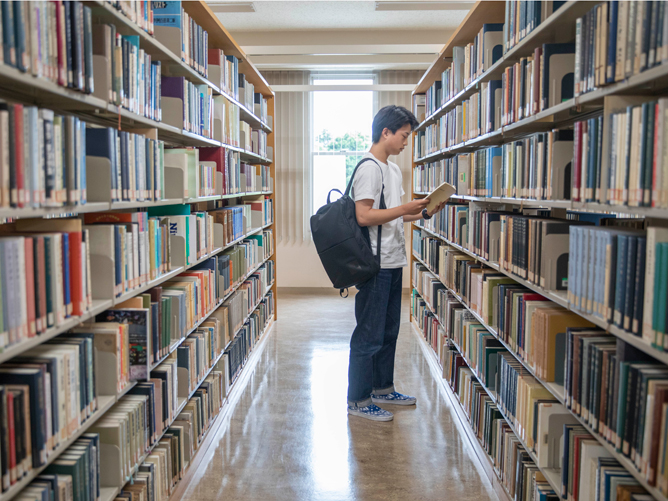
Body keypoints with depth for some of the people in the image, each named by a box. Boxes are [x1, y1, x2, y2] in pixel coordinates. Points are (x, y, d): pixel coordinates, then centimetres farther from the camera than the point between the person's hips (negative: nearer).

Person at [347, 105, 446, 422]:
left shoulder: (393, 169, 17)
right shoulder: (368, 168, -13)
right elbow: (365, 216, -21)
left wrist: (423, 212, 9)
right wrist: (405, 208, -21)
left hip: (393, 264, 10)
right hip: (375, 265, -10)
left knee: (388, 331, 17)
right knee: (369, 335, -2)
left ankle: (382, 389, 31)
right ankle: (358, 401, 9)